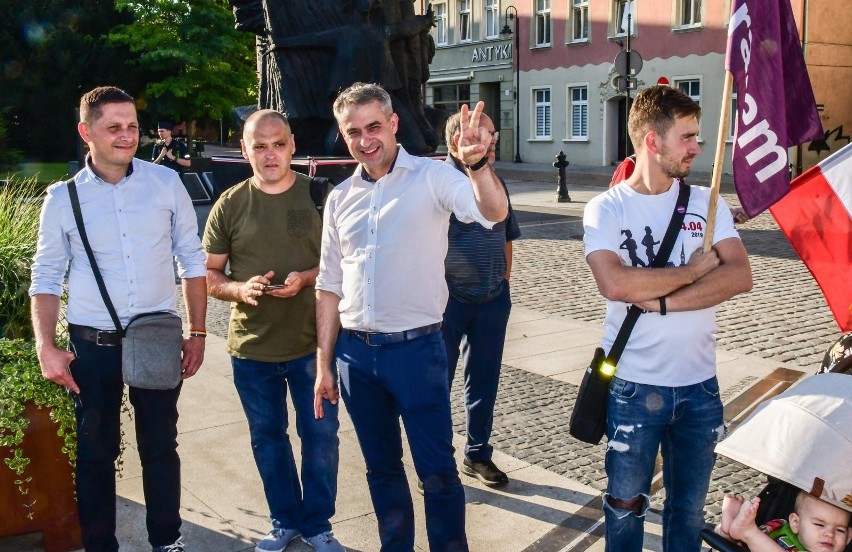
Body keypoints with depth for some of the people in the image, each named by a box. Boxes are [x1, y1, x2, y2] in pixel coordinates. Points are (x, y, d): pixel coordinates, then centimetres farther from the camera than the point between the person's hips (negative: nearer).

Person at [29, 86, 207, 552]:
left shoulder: (166, 183, -2)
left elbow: (191, 259, 3)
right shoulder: (63, 198, -2)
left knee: (160, 447, 13)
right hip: (91, 346, 0)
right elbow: (46, 278, 3)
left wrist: (197, 333, 2)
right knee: (95, 453, 12)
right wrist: (46, 348, -6)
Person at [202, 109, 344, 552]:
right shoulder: (230, 205, -1)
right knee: (267, 437, 15)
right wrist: (240, 289, -17)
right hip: (252, 348, 2)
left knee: (320, 435, 7)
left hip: (312, 344, -1)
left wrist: (308, 278, -18)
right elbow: (208, 274, 4)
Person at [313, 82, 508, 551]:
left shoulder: (431, 177, -6)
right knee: (381, 468, 18)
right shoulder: (340, 199, 8)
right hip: (355, 351, 5)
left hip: (415, 346, -4)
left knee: (438, 472, 3)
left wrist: (478, 164, -44)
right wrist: (323, 365, 10)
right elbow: (330, 287, 11)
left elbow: (494, 212, -24)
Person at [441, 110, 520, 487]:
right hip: (449, 298, -6)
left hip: (493, 299, 6)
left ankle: (477, 455, 31)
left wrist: (503, 280, 14)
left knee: (484, 381, 15)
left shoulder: (495, 182, 10)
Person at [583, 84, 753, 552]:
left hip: (700, 385, 3)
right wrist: (694, 270, -14)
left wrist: (661, 301, -20)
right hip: (634, 386, -3)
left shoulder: (706, 203, 3)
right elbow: (615, 284, -25)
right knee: (626, 505, 13)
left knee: (689, 509, 18)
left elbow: (740, 276, -10)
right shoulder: (606, 209, -8)